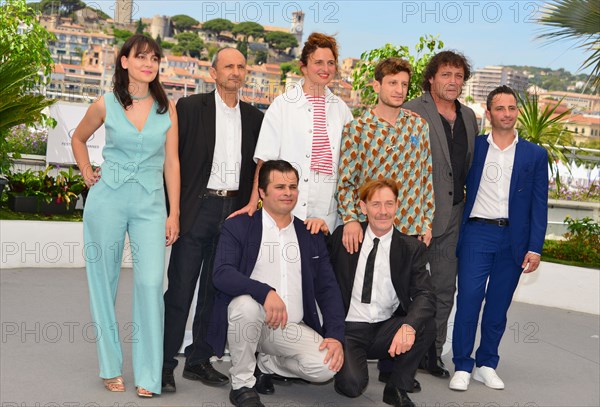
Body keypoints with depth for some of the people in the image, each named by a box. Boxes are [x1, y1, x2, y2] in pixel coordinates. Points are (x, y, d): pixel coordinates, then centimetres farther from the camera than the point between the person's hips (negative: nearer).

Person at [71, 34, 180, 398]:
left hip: (150, 203, 0)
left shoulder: (168, 107, 3)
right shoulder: (106, 105, 1)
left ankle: (149, 377, -3)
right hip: (107, 200, 0)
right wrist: (87, 173, 7)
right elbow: (78, 139, 20)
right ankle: (111, 367, 20)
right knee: (105, 282, 6)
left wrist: (174, 213, 1)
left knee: (151, 283, -11)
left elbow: (171, 163, 4)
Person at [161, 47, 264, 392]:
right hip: (198, 208, -4)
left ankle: (199, 360, 20)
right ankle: (165, 363, 7)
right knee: (180, 289, -2)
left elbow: (256, 168, 15)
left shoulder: (254, 118, 12)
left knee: (215, 290, 9)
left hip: (235, 210, 4)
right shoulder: (190, 108, 0)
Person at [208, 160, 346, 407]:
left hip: (293, 329, 3)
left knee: (327, 365, -22)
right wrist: (265, 292, -33)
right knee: (246, 304, -36)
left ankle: (265, 364, 9)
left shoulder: (311, 236, 11)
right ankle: (242, 384, -12)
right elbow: (222, 274, -16)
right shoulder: (238, 227, -1)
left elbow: (327, 289, 7)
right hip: (249, 318, -3)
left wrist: (336, 336, -7)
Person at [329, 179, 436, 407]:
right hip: (348, 330, -2)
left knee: (426, 326, -27)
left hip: (386, 331, 2)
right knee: (353, 384, -27)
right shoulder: (343, 237, 2)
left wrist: (409, 326, -33)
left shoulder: (411, 248, 1)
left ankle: (397, 389, -4)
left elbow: (425, 295, -11)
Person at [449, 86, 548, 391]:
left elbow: (539, 205, 5)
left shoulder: (535, 155, 7)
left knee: (498, 305, 8)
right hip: (477, 232, -1)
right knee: (469, 299, -6)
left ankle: (487, 364, 20)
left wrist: (535, 248, -2)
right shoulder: (472, 147, 6)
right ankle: (462, 366, 4)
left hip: (514, 238, 1)